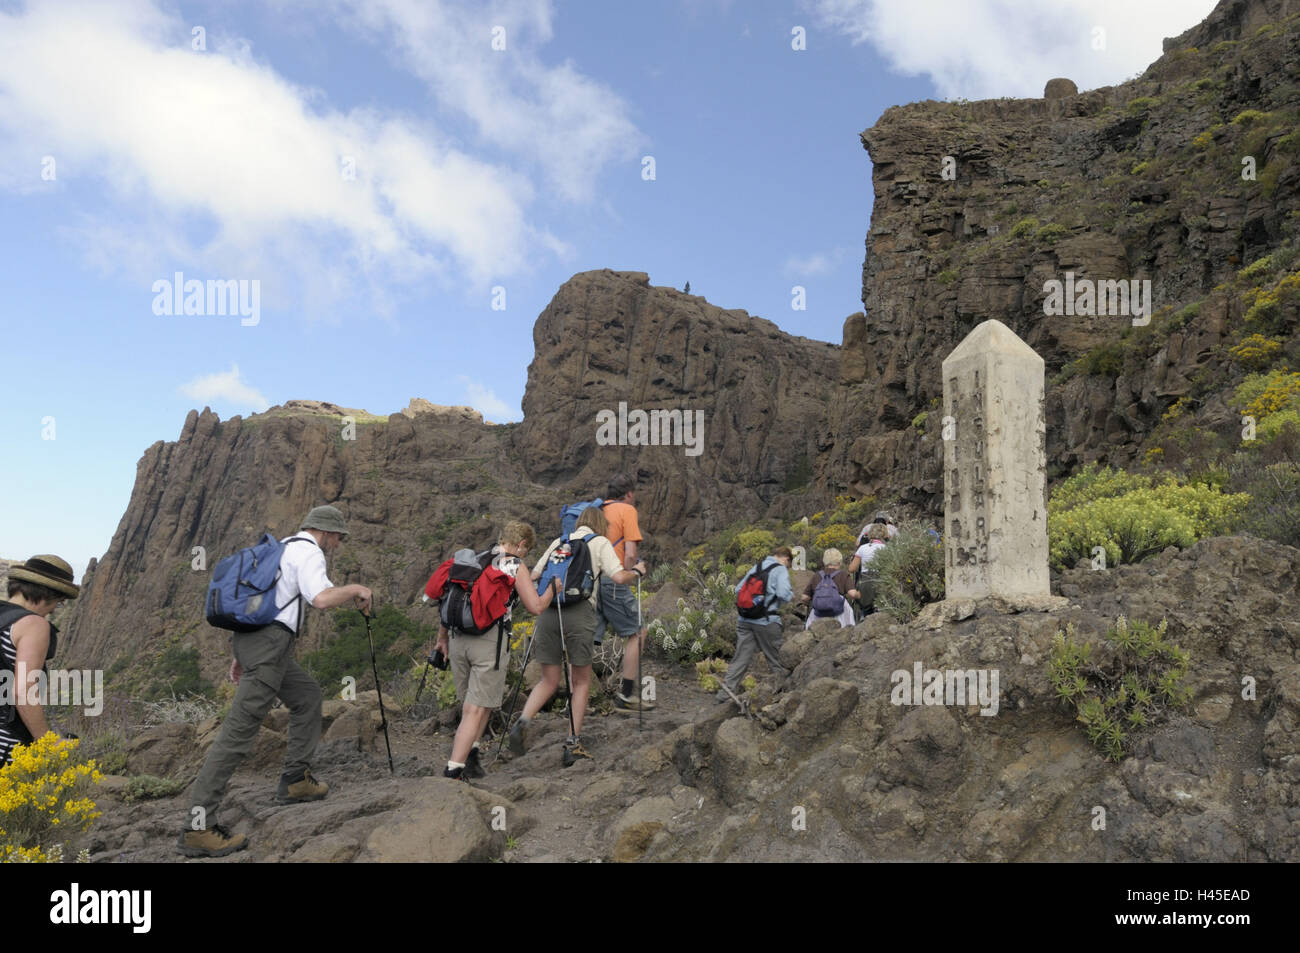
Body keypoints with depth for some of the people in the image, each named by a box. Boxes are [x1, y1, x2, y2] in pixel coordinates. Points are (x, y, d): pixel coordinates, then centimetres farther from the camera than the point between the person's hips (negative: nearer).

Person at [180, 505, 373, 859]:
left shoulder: (281, 549, 24)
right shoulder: (308, 551, -5)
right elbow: (322, 598, -22)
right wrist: (356, 590, -4)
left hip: (250, 639, 11)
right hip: (269, 644, -11)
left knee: (307, 695, 23)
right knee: (240, 730, -12)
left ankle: (296, 780, 23)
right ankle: (198, 826, -13)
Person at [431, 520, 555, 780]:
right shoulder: (515, 567, -2)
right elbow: (536, 607, -5)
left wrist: (442, 637, 23)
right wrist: (553, 588, 14)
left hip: (458, 639, 6)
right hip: (490, 642, -6)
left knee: (470, 703, 22)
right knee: (477, 709, -1)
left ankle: (469, 753, 18)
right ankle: (453, 770, -5)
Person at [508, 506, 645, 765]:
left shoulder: (559, 542, 21)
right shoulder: (600, 542, 10)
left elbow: (534, 575, 19)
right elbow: (619, 577, -1)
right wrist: (637, 570, 19)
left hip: (548, 612, 4)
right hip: (579, 613, -4)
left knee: (549, 680, 14)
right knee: (582, 681, 11)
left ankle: (523, 722, -8)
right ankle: (573, 743, 11)